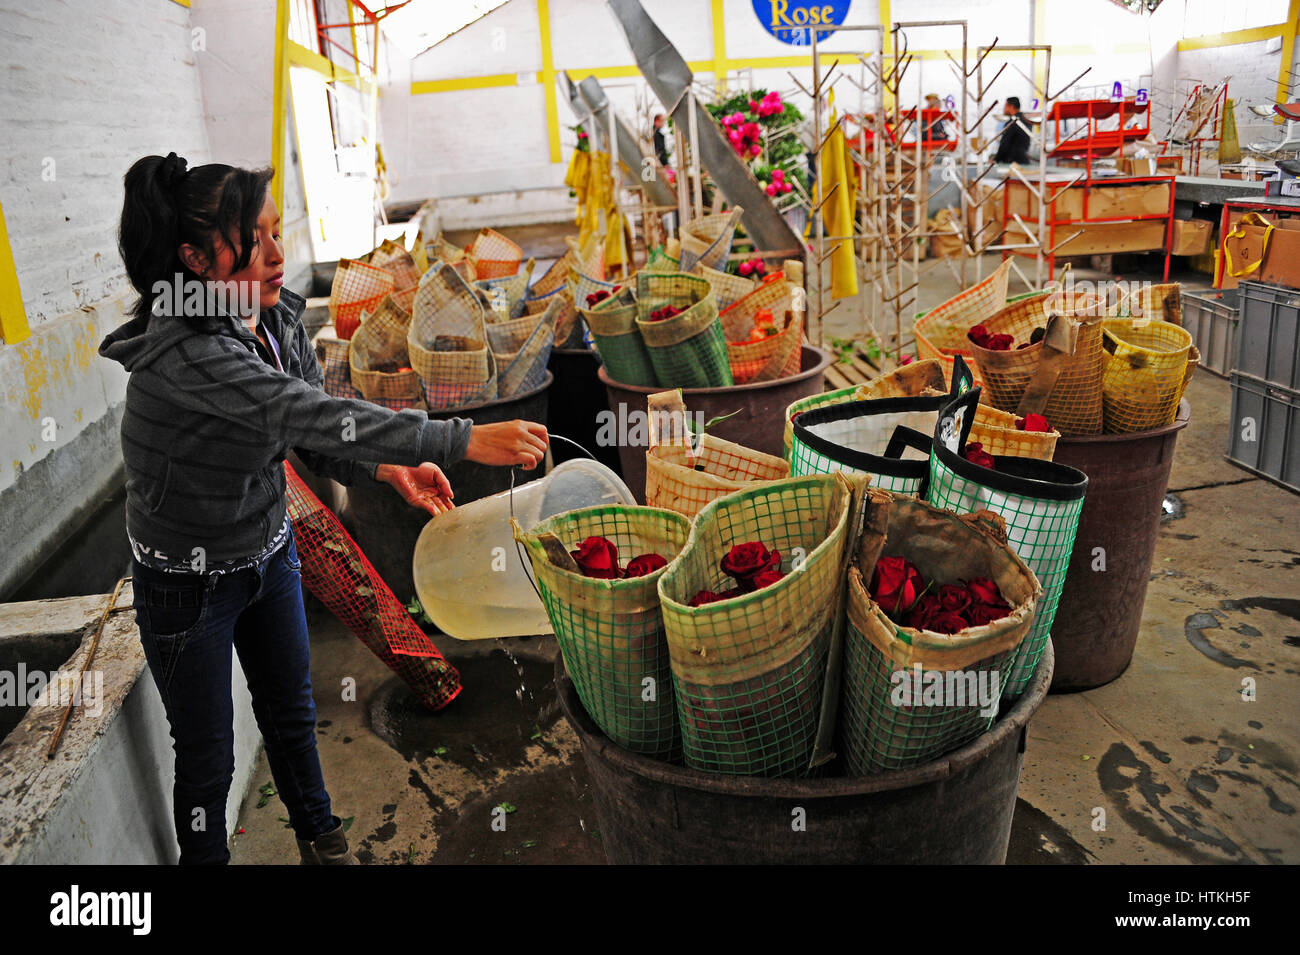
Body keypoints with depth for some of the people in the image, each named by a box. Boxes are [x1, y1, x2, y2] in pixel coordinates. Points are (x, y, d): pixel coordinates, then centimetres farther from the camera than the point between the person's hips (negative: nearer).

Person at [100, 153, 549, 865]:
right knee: (208, 757, 12)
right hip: (188, 585, -7)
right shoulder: (185, 352, -33)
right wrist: (466, 440, -46)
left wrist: (389, 469, -20)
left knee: (291, 713, 24)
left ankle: (319, 837, 48)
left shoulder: (280, 319, -8)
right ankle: (204, 859, 40)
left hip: (269, 555, 7)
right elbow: (312, 417, -43)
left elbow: (315, 438, 0)